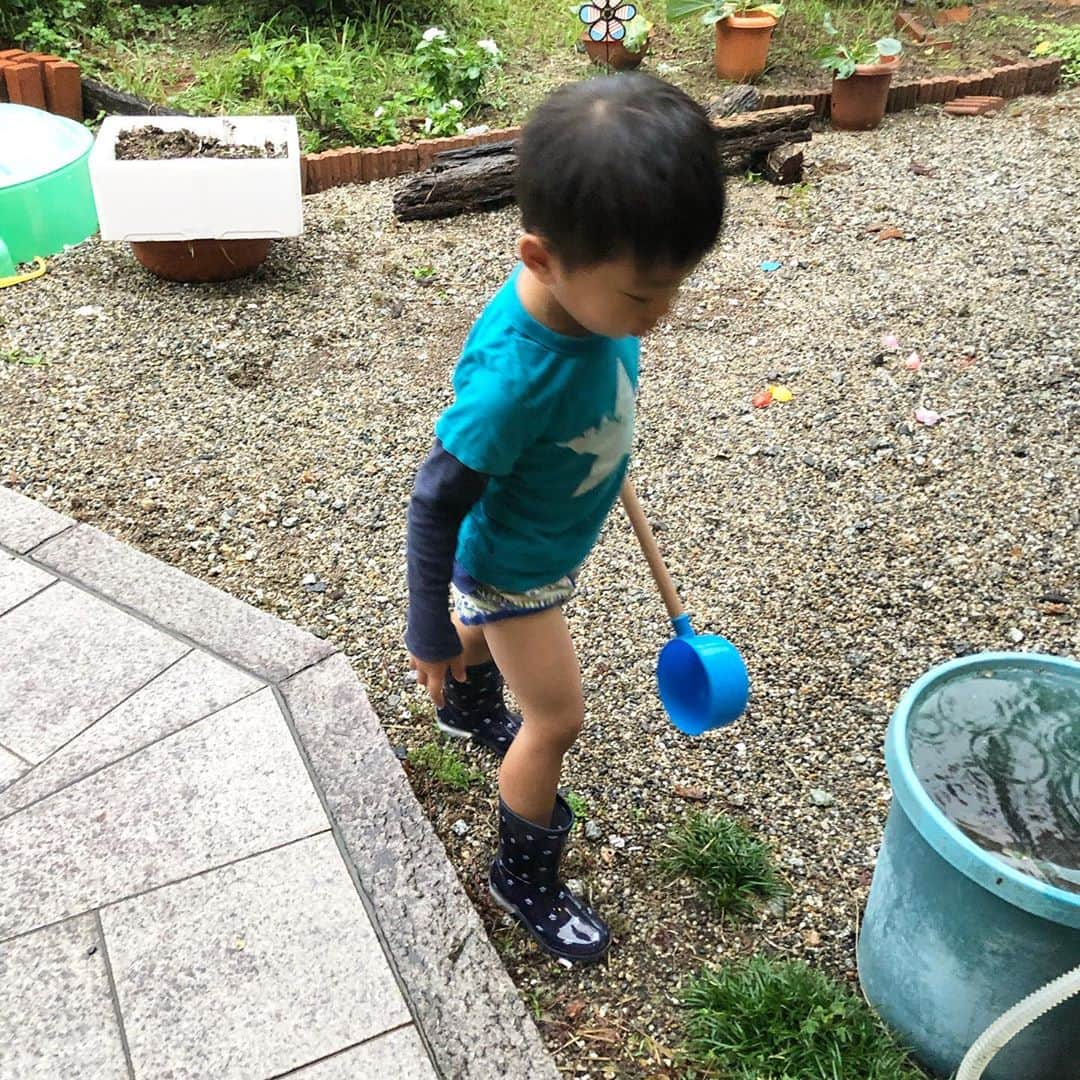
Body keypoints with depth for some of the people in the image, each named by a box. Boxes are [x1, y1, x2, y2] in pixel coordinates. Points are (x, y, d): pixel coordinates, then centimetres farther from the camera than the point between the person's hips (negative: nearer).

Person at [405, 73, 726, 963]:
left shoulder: (587, 289, -22)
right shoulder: (512, 378, -44)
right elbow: (436, 504, -30)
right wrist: (430, 632, -18)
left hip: (552, 549, 7)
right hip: (512, 570, -7)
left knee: (491, 627, 34)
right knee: (557, 721, 8)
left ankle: (470, 706, 67)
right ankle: (525, 877, 34)